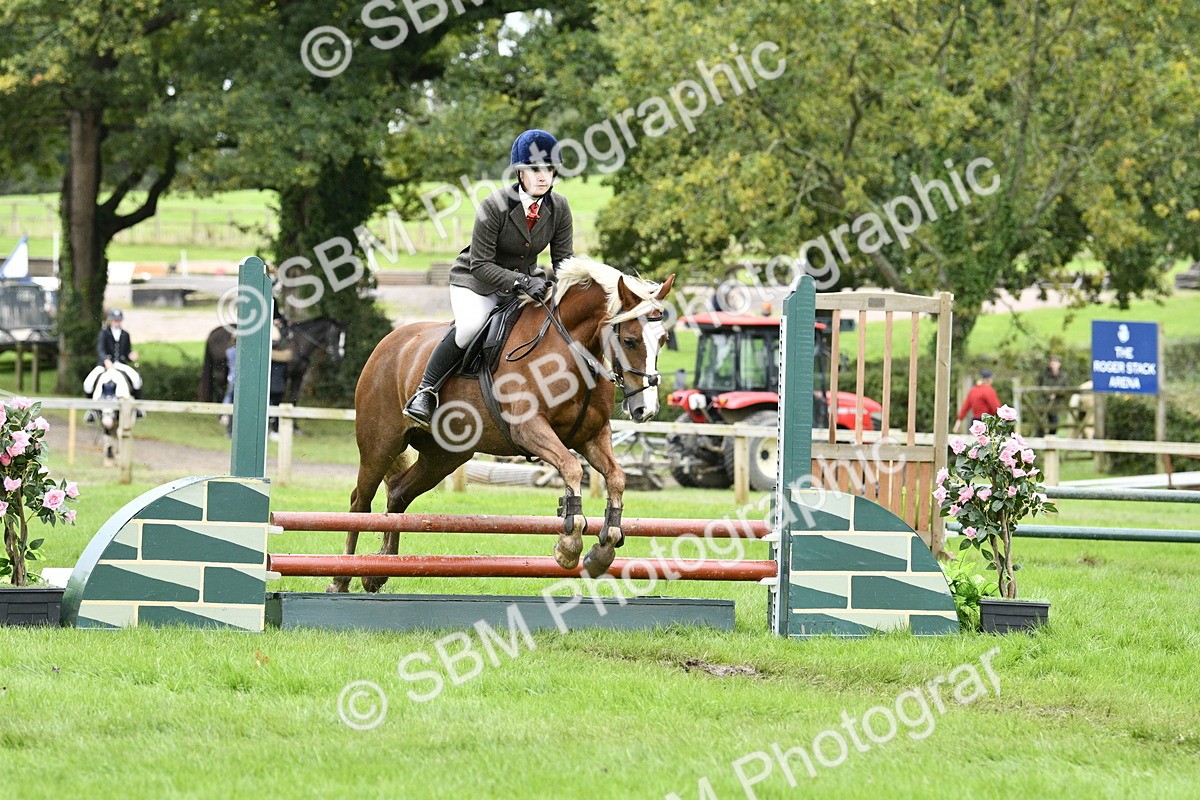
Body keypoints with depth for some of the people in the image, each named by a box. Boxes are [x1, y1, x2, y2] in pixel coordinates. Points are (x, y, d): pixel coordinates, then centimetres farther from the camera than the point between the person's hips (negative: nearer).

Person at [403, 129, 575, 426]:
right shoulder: (495, 206, -23)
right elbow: (480, 264, -22)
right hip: (477, 280, -5)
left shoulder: (559, 208, -9)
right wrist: (521, 282, -35)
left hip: (527, 282, 5)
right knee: (470, 324, -34)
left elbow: (564, 260, -3)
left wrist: (550, 282, -26)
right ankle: (426, 391, -22)